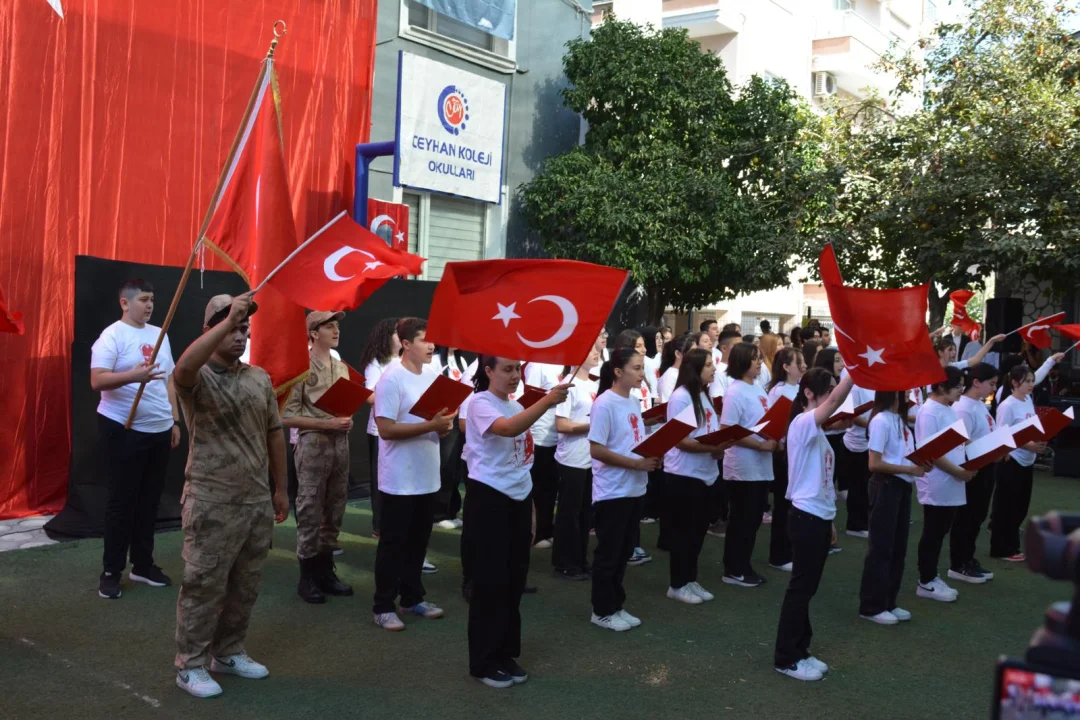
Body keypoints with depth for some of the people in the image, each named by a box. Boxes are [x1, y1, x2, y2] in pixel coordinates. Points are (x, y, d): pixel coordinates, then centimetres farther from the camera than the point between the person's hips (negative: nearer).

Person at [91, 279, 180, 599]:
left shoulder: (159, 334, 13)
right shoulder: (112, 335, -9)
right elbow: (97, 381, -19)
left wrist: (175, 420, 14)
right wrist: (134, 375, -34)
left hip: (159, 430, 6)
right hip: (123, 430, -6)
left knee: (150, 500, 11)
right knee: (122, 501, -1)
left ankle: (143, 564, 21)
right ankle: (111, 571, 10)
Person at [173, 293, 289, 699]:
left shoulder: (260, 378, 8)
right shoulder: (198, 378, -10)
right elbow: (184, 366, -37)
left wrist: (280, 488, 15)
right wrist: (227, 319, -41)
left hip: (257, 501, 6)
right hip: (212, 504, -6)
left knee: (245, 586, 16)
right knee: (204, 587, 4)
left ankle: (228, 653, 33)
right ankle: (190, 665, 18)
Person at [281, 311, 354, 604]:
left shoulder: (342, 368, 12)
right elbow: (287, 417, -12)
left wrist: (348, 421, -2)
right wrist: (327, 424, -18)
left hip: (340, 444, 7)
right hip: (313, 445, -7)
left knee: (334, 512, 12)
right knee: (310, 513, 1)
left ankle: (326, 571, 24)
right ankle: (307, 577, 12)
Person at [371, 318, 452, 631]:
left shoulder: (433, 377, 8)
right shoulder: (391, 379, -15)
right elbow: (386, 429, -21)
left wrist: (444, 425, -6)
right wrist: (431, 425, -23)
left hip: (427, 477, 7)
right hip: (399, 480, -7)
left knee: (418, 541, 16)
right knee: (393, 543, 3)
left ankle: (412, 597, 30)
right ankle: (383, 606, 14)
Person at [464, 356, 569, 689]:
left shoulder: (517, 406, 11)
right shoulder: (480, 403, -12)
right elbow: (509, 429, -33)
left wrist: (531, 504, 15)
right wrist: (547, 402, -44)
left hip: (519, 498, 8)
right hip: (489, 498, -7)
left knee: (514, 579, 12)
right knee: (490, 581, -1)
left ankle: (505, 654, 25)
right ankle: (484, 662, 11)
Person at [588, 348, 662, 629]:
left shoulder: (634, 401, 8)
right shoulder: (604, 404, -16)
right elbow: (596, 450, -20)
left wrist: (652, 457, -4)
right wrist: (637, 464, -21)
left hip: (634, 489, 8)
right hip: (612, 492, -8)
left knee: (624, 552, 16)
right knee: (608, 553, 4)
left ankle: (616, 605, 28)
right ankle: (602, 611, 16)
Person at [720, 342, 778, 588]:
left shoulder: (758, 388, 10)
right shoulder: (735, 393, -16)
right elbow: (727, 431, -20)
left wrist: (775, 438, -1)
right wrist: (762, 445, -20)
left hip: (761, 467, 8)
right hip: (742, 468, -8)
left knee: (754, 519, 15)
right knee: (741, 520, 1)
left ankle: (744, 566, 26)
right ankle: (733, 570, 13)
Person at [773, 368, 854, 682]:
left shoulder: (817, 430, 14)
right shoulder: (802, 423, -15)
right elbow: (835, 401, -33)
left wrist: (829, 519, 18)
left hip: (820, 516, 9)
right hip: (805, 516, -9)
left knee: (807, 587, 15)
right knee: (801, 587, -1)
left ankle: (799, 651, 25)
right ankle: (786, 658, 9)